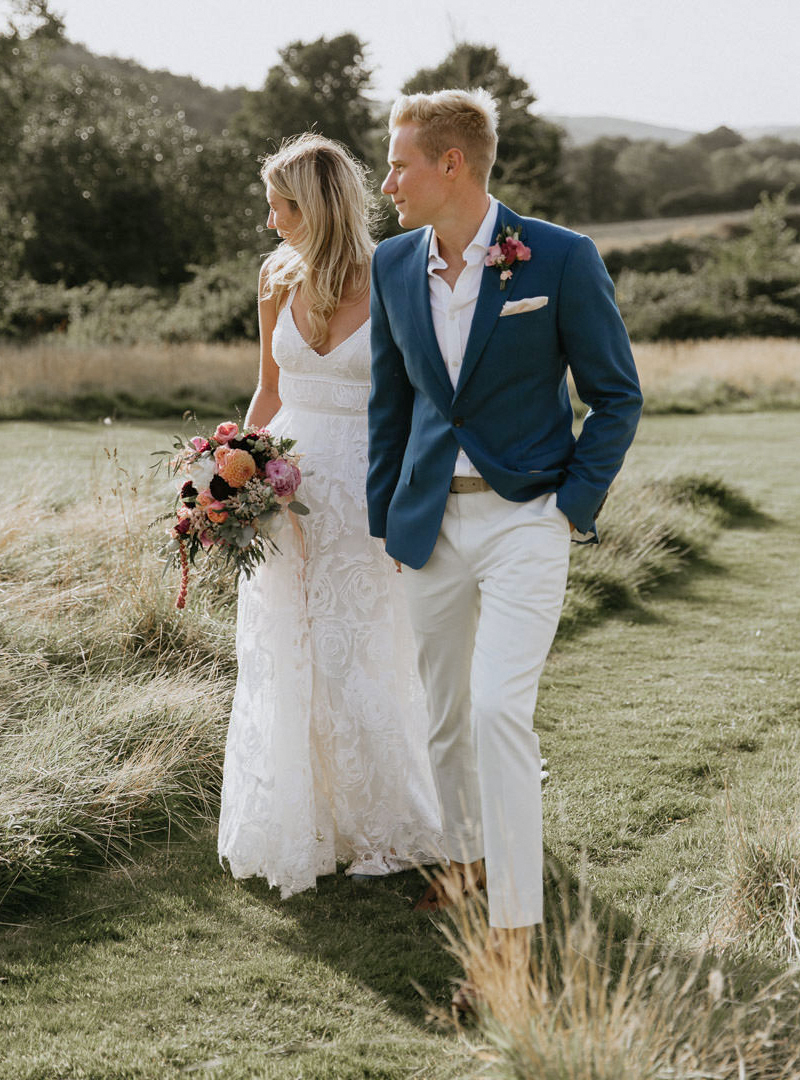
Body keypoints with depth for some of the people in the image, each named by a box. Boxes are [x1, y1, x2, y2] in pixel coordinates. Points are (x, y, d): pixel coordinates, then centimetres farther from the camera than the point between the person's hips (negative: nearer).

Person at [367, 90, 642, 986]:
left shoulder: (561, 258, -11)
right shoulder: (393, 265, 4)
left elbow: (616, 396, -3)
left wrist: (575, 503, -10)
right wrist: (382, 519, 12)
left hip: (525, 518, -5)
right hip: (430, 521, 5)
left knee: (498, 709, -14)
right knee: (442, 711, 14)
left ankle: (513, 921, -4)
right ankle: (466, 856, 37)